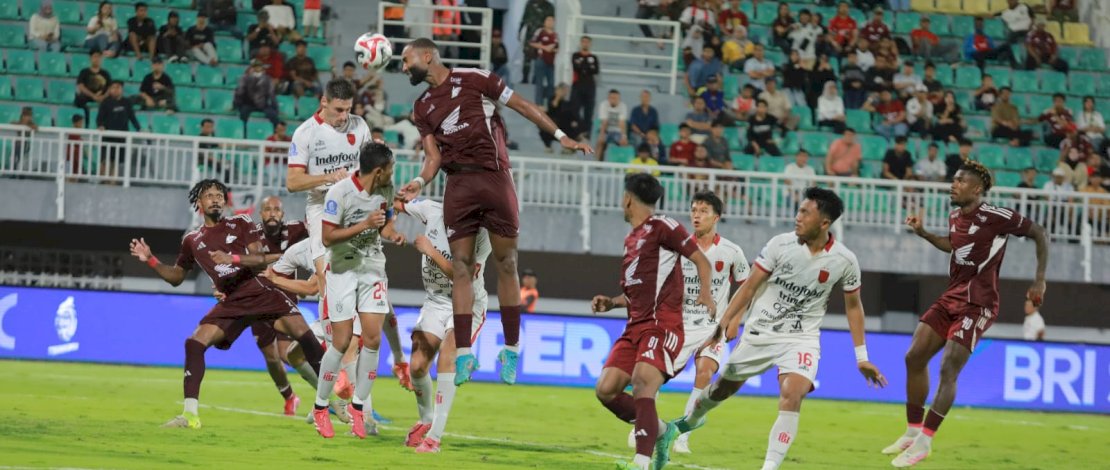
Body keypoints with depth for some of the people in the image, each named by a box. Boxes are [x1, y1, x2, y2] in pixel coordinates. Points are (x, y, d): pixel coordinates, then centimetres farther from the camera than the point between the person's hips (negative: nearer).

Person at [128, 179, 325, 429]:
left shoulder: (241, 224, 6)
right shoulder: (192, 241, 14)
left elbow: (260, 260, -5)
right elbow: (176, 277, 25)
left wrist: (233, 258, -23)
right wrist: (150, 260, 10)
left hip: (261, 292, -2)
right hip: (232, 302, 2)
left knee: (301, 331, -21)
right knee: (195, 342, -16)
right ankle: (190, 414, -14)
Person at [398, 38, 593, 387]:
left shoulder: (472, 79, 2)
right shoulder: (422, 107, 17)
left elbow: (521, 105, 4)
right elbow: (434, 156, 11)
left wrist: (561, 136, 1)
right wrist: (419, 182, -9)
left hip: (495, 179, -4)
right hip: (458, 185, 4)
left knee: (506, 264, -1)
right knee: (461, 267, -2)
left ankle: (511, 350, 5)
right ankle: (463, 355, -3)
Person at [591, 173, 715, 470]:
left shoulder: (661, 227, -4)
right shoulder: (631, 240, 22)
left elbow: (701, 259, -7)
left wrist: (706, 293, -23)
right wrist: (610, 303, 15)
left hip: (663, 324, -9)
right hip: (636, 326, 9)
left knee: (642, 384, -26)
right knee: (606, 389, -3)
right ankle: (660, 431, 13)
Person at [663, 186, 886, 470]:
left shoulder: (844, 261, -10)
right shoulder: (780, 245, -13)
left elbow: (853, 306, 5)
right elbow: (750, 286, -4)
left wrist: (861, 357, 5)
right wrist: (723, 324, -6)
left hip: (802, 339, -1)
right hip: (760, 332, 1)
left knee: (791, 396, -26)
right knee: (724, 387, 15)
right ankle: (687, 423, 46)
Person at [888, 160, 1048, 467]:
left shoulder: (995, 217, -14)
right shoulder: (955, 217, 9)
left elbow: (1038, 234, -6)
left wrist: (1039, 281, -9)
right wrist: (923, 233, 16)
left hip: (977, 304, -8)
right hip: (950, 299, 8)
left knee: (948, 370, -14)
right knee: (914, 357, 3)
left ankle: (924, 441, -7)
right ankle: (913, 431, 13)